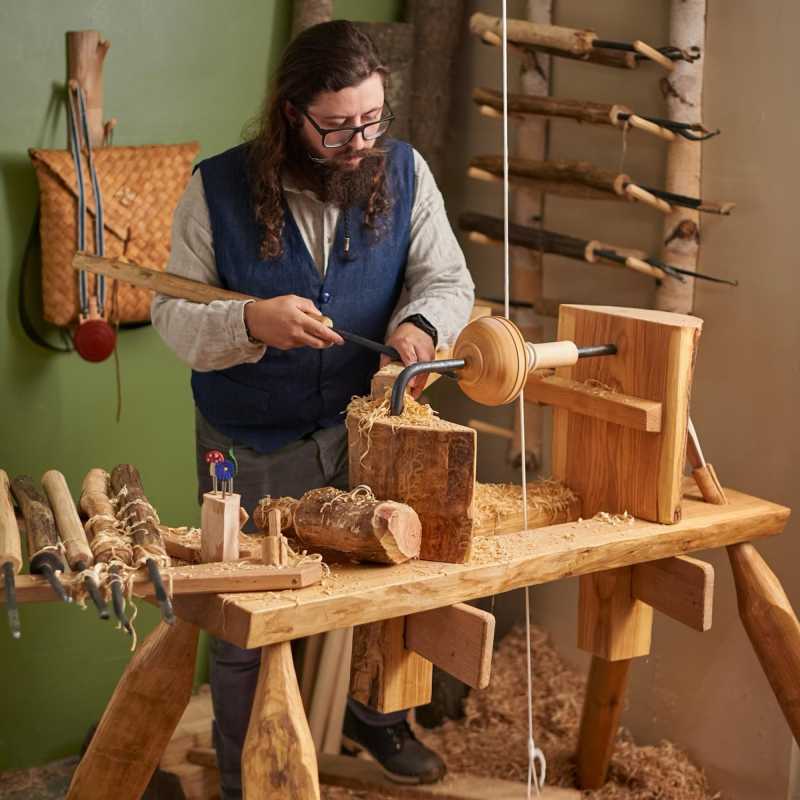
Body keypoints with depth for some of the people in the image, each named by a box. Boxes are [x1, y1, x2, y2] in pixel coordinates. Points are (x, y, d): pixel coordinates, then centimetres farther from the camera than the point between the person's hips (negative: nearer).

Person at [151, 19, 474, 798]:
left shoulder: (404, 172, -6)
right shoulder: (219, 188, -14)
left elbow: (447, 280, -4)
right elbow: (172, 311, -11)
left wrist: (419, 323, -27)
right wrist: (250, 322, -32)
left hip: (366, 430, 3)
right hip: (254, 449, -2)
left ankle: (376, 716, 48)